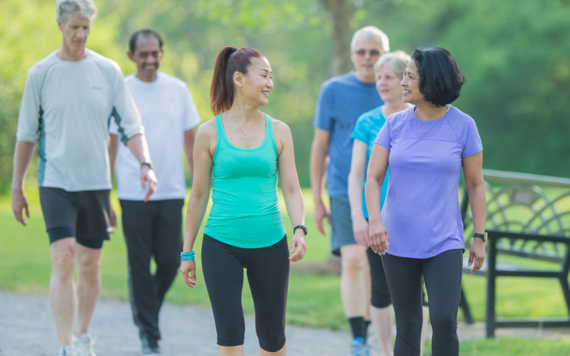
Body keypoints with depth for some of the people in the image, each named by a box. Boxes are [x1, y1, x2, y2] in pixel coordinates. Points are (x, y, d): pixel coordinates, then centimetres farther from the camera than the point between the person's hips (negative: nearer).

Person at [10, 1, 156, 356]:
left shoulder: (108, 71, 3)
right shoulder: (41, 73, 0)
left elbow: (130, 125, 4)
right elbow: (27, 134, 7)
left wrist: (145, 164, -13)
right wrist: (17, 187, 8)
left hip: (96, 182, 2)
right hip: (56, 181, -2)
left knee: (91, 265, 8)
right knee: (63, 261, -14)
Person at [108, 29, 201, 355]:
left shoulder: (178, 90, 6)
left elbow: (190, 139, 11)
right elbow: (110, 145, 3)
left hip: (171, 192, 2)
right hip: (133, 193, -2)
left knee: (170, 261, -1)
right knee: (140, 265, 0)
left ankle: (149, 309, 27)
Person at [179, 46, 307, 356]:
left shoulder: (278, 132, 4)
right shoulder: (210, 133, -1)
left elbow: (291, 189, 3)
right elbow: (199, 195, 5)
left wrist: (299, 229, -16)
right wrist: (187, 252, 8)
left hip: (270, 245, 2)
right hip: (222, 246, -2)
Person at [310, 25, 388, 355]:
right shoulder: (333, 90, 1)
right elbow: (320, 146, 6)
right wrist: (317, 200, 4)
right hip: (345, 191, -2)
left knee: (374, 268, 6)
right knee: (353, 261, -16)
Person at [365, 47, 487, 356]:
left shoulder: (463, 126, -3)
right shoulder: (395, 124, 1)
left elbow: (475, 185, 4)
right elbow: (373, 178, -2)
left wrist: (479, 238, 2)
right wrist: (375, 221, -19)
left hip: (444, 242, -2)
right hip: (398, 242, 2)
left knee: (444, 321, -16)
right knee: (407, 327, 6)